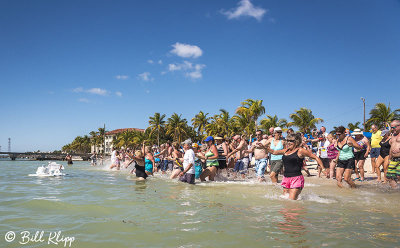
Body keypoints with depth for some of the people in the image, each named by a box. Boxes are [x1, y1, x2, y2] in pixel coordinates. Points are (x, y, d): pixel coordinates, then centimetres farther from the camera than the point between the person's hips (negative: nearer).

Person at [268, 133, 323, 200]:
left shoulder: (300, 151, -4)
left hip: (296, 178, -7)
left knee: (292, 200, -12)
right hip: (286, 178, 7)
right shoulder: (286, 151, 13)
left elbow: (315, 157, -1)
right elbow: (274, 152, 27)